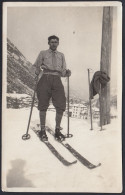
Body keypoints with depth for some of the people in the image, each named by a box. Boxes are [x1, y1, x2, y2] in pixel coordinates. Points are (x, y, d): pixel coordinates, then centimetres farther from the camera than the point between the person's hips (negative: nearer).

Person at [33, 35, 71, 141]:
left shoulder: (61, 55, 23)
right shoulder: (43, 53, 18)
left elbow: (63, 72, 18)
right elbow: (36, 67, 13)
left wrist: (67, 73, -4)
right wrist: (38, 70, -9)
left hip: (57, 80, 1)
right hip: (45, 78, -1)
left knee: (61, 106, -10)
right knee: (43, 106, -2)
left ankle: (58, 130, 5)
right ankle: (43, 130, 12)